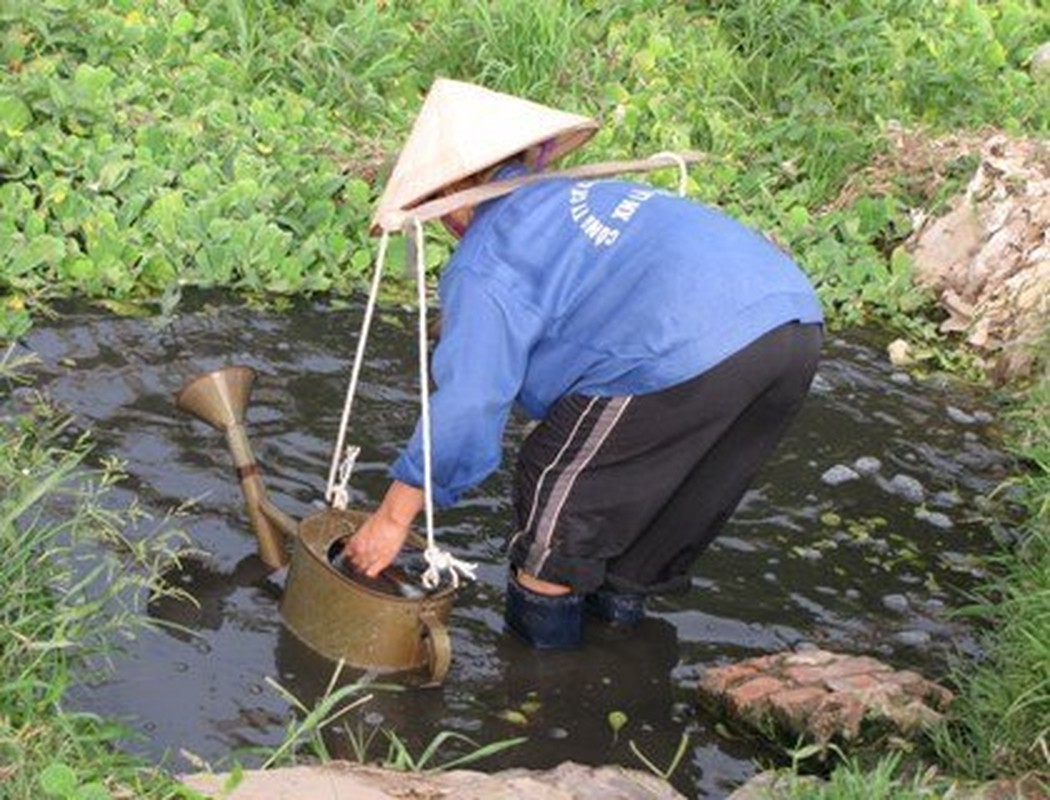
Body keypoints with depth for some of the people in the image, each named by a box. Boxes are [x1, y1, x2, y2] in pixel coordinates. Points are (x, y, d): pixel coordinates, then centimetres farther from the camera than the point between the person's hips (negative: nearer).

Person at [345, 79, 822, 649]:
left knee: (560, 477, 11)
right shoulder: (580, 195, 30)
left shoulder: (486, 260, 4)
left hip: (692, 351, -9)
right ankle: (624, 592, 47)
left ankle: (542, 622, 23)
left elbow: (467, 404, 1)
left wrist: (391, 519, 9)